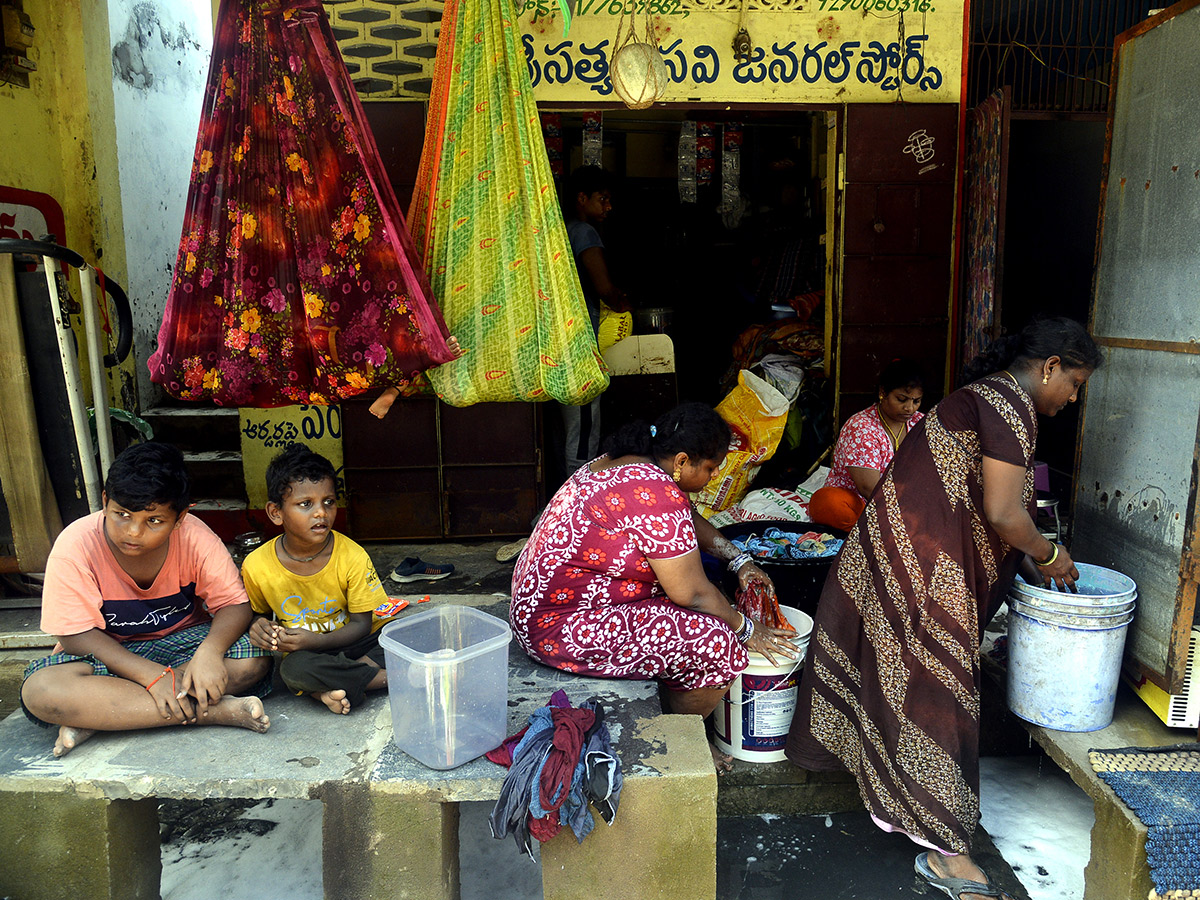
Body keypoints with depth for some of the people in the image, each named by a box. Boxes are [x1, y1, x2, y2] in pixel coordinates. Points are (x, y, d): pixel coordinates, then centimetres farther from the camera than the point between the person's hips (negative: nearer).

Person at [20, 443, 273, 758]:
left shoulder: (195, 538, -18)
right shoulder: (75, 545, -19)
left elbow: (234, 605, -16)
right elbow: (77, 635, -19)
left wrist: (209, 652, -39)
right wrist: (152, 675, -31)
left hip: (183, 642, 0)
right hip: (110, 656, 0)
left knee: (255, 658, -28)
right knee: (39, 691, -32)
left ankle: (96, 716, -23)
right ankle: (218, 710, -34)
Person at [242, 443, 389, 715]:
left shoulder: (353, 557, -15)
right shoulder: (257, 566, -11)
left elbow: (362, 623, -10)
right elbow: (260, 611, 10)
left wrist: (316, 641, -27)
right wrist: (260, 625, -15)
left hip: (350, 642, 0)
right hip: (303, 653, 0)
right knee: (294, 669, -35)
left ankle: (331, 688, -16)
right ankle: (394, 676, -21)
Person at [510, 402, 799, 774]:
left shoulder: (624, 462, 6)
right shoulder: (656, 496, -25)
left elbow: (690, 523, 23)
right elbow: (693, 593, -18)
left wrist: (738, 560, 16)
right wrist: (747, 632, -3)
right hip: (560, 628, -11)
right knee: (719, 645, -14)